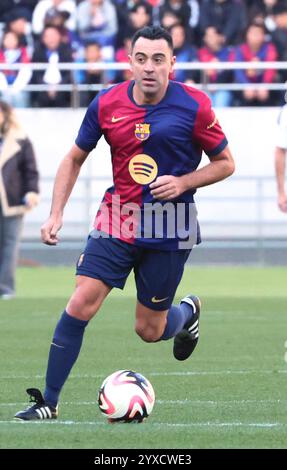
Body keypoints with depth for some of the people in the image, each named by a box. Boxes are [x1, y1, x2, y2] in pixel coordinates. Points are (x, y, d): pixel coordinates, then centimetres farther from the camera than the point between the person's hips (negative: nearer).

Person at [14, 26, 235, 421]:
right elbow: (75, 159, 10)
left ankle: (188, 312, 42)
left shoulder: (193, 106, -10)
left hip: (169, 231, -2)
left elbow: (225, 163, 1)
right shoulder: (107, 104, -3)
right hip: (117, 221, 2)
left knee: (149, 330, 5)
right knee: (80, 305, -13)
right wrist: (56, 214, 1)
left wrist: (183, 182, -16)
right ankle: (49, 402, -5)